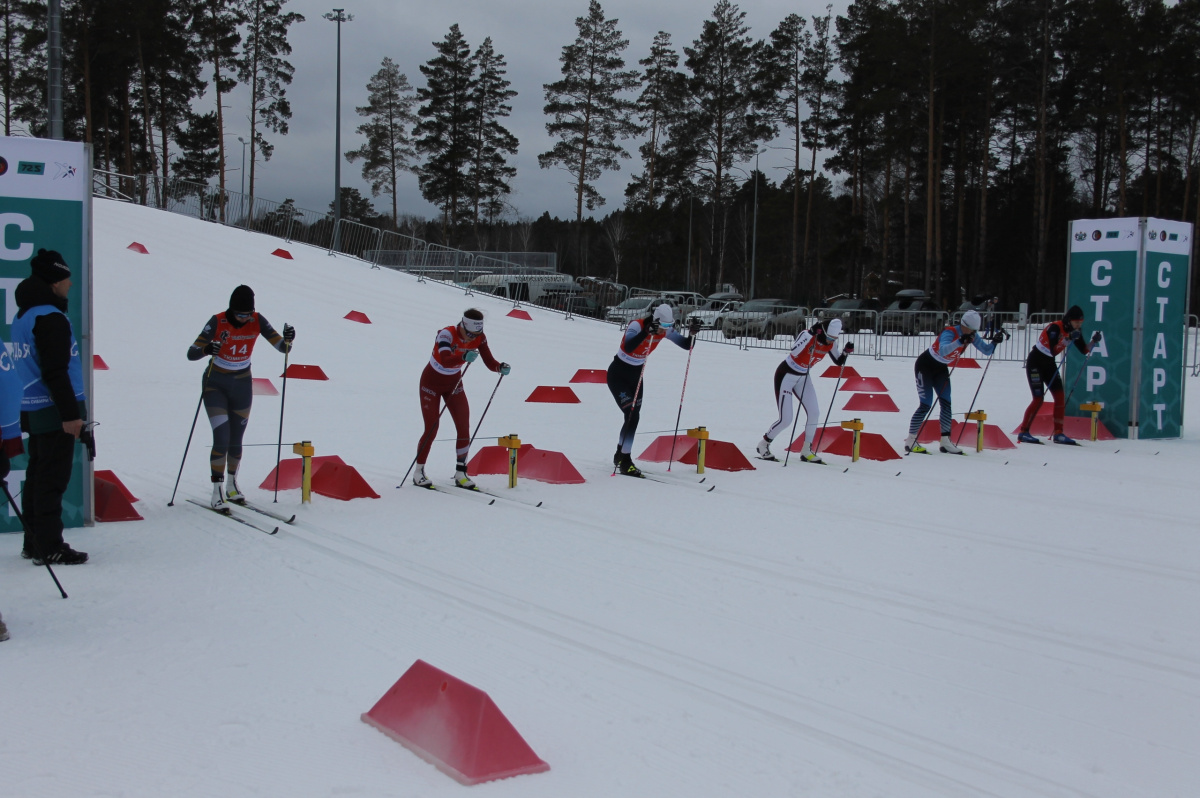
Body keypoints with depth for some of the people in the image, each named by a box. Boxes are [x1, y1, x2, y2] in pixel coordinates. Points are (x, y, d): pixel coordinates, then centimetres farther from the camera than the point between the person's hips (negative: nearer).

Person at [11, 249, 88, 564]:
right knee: (53, 479, -6)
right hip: (54, 411, -10)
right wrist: (70, 413, -21)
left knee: (38, 476, 15)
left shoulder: (23, 315, 15)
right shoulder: (50, 318, -16)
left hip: (33, 410, 10)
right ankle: (49, 547, -4)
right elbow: (55, 372, -21)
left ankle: (34, 543, 22)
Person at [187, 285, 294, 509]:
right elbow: (191, 353, -24)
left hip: (242, 385, 3)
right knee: (222, 438, -13)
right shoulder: (218, 322, -21)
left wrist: (288, 339, -34)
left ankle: (232, 486, 30)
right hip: (216, 384, -3)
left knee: (236, 439, 11)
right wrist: (207, 349, -46)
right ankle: (217, 492, -5)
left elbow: (283, 347, -11)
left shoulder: (257, 321, -12)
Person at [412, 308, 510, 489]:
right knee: (432, 428, -7)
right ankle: (418, 472, 10)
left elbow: (490, 362, -16)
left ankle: (460, 473, 6)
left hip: (454, 384, 5)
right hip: (432, 383, -5)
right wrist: (464, 356, -67)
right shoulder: (447, 334, -31)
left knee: (464, 428, -5)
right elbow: (445, 359, -48)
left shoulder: (479, 338, -15)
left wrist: (501, 367, -39)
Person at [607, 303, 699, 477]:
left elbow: (687, 345, -8)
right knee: (632, 415, -16)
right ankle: (625, 462, -8)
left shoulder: (666, 330, -10)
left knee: (634, 417, 12)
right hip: (618, 373, -7)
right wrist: (647, 332, -57)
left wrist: (693, 333, -28)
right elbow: (628, 347, -46)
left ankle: (620, 455, 32)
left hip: (636, 374, 7)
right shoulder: (637, 325, -28)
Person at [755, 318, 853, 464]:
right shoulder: (808, 335, -28)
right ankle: (763, 444, 13)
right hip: (786, 375, -7)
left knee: (814, 412, -4)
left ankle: (807, 451, 10)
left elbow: (839, 361, 4)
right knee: (785, 419, -9)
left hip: (803, 378, 7)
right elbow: (794, 352, -43)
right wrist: (811, 334, -48)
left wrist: (846, 351, -16)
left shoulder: (831, 343, -7)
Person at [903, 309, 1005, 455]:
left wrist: (995, 341, -24)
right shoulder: (950, 332, -30)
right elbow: (943, 350, -48)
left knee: (946, 403, 0)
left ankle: (945, 441, 5)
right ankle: (910, 441, -6)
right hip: (925, 366, -7)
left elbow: (987, 351, -5)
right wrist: (960, 341, -60)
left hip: (941, 369, 7)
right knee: (926, 405, -11)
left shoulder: (971, 335, -8)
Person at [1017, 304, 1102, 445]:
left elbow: (1084, 351, 3)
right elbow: (1053, 350, -34)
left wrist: (1094, 341, -13)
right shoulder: (1054, 328, -25)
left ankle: (1058, 433, 4)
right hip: (1035, 362, -8)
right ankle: (1023, 432, -5)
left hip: (1049, 363, 8)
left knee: (1060, 397, -1)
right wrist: (1068, 338, -40)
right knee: (1039, 399, -13)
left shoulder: (1074, 332, -2)